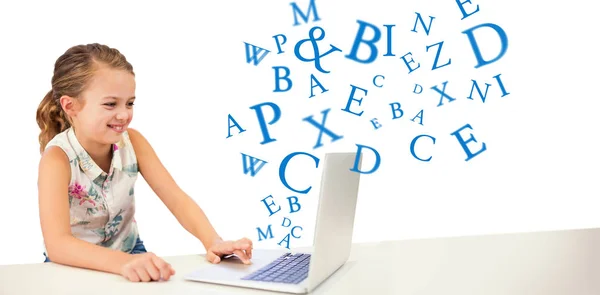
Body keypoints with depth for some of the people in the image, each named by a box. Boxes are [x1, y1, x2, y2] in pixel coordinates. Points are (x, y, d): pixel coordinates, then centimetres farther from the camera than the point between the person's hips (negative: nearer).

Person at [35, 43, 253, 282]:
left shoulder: (132, 141, -10)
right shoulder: (58, 158, -23)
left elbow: (177, 199, -13)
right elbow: (57, 244, -34)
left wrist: (213, 242, -31)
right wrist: (123, 262, -49)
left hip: (130, 255, 3)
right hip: (75, 267, -3)